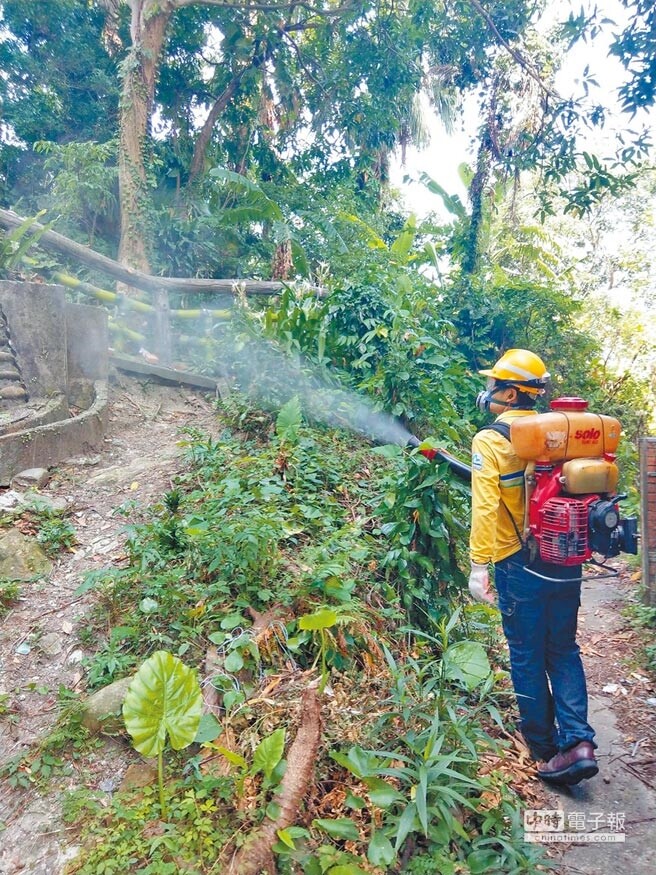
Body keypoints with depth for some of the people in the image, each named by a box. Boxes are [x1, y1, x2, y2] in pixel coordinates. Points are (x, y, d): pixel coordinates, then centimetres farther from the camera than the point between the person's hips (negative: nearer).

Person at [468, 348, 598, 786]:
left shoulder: (490, 440, -11)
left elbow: (485, 505, -19)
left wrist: (479, 565, -16)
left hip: (521, 564, -5)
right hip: (566, 562, 5)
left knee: (528, 656, 11)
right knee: (564, 651, 17)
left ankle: (546, 747, 25)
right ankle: (578, 741, 8)